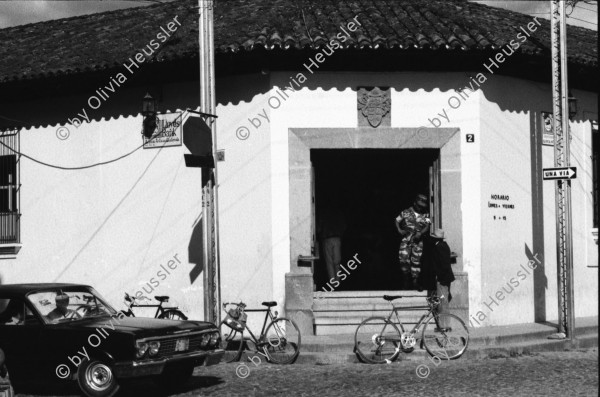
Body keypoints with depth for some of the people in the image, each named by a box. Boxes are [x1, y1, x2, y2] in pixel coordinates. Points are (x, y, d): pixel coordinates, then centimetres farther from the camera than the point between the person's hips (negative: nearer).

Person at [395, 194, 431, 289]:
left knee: (416, 260, -2)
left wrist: (420, 233, -18)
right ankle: (406, 278, 6)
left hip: (418, 240, 1)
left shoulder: (425, 215, 9)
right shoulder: (406, 212, 8)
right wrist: (399, 230, -6)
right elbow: (397, 220, 11)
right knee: (404, 258, -12)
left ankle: (415, 280, 5)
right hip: (406, 239, -1)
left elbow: (427, 226, -1)